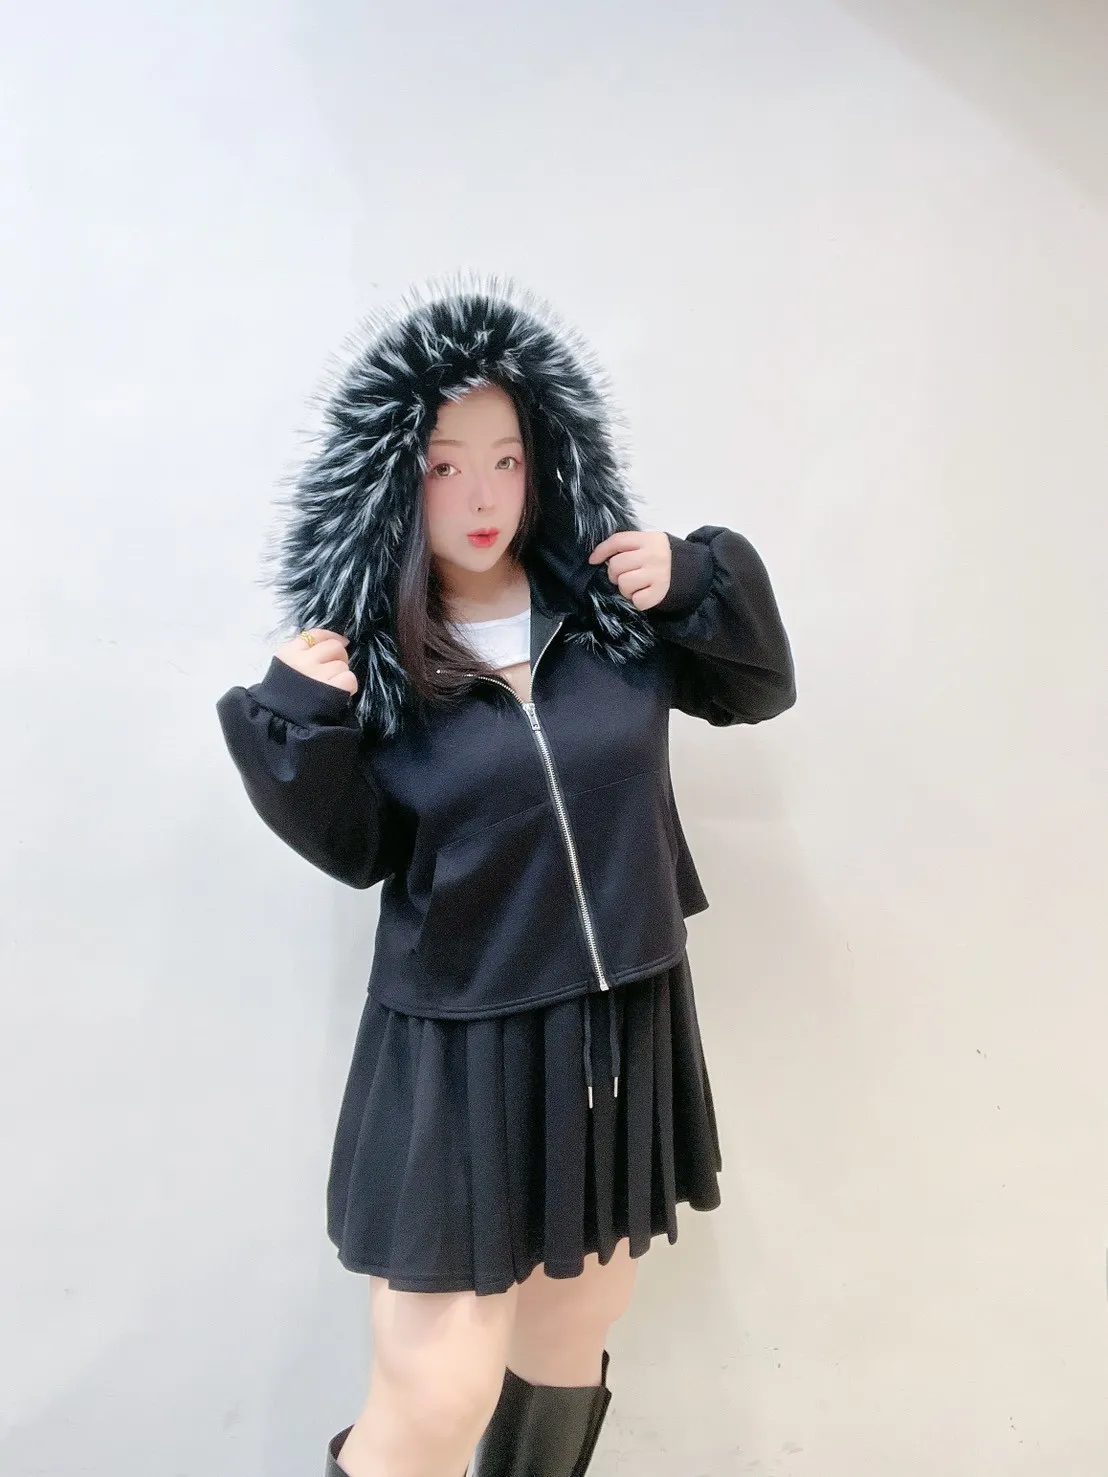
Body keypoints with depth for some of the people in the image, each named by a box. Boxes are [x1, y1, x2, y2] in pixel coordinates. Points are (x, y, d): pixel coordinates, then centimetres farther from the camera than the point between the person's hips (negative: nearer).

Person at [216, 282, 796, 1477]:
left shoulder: (609, 602, -3)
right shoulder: (365, 642, -8)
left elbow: (760, 689, 7)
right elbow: (357, 850, -4)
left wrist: (699, 584, -10)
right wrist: (300, 720, -21)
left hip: (626, 1030, 4)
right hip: (456, 1052, -3)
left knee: (568, 1355, 22)